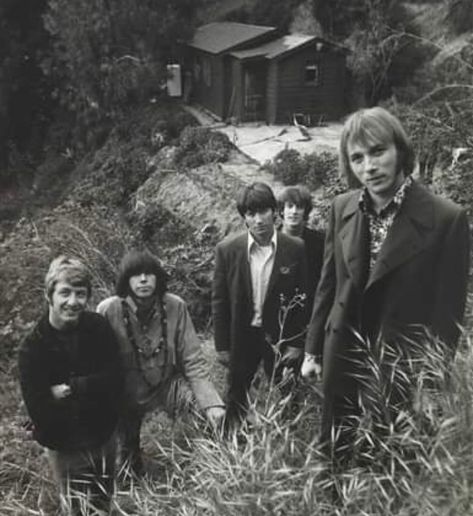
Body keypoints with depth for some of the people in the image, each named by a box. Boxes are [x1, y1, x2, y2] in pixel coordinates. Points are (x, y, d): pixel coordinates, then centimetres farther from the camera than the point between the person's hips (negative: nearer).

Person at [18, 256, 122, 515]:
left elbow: (114, 378, -13)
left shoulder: (99, 327, -10)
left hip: (105, 439, 3)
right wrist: (90, 388, -18)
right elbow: (39, 409, -20)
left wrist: (70, 389, -23)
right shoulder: (33, 347, -18)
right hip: (67, 450, -2)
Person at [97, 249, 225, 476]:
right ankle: (132, 473, 52)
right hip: (126, 393, 0)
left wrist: (211, 402, -24)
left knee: (216, 415, -20)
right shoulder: (108, 310, -20)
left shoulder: (175, 306, -17)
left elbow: (193, 361, -14)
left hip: (167, 384, 0)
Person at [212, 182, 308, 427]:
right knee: (236, 400, 16)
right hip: (242, 336, 1)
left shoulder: (296, 249, -10)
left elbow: (304, 299, -4)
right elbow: (219, 301, -3)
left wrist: (298, 343, -5)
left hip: (282, 336, 0)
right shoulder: (227, 249, -9)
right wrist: (222, 346, -2)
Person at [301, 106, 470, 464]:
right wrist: (313, 351, 9)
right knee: (336, 461, 18)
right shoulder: (342, 209, -3)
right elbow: (328, 284, 6)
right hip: (343, 359, 4)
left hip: (405, 366, -3)